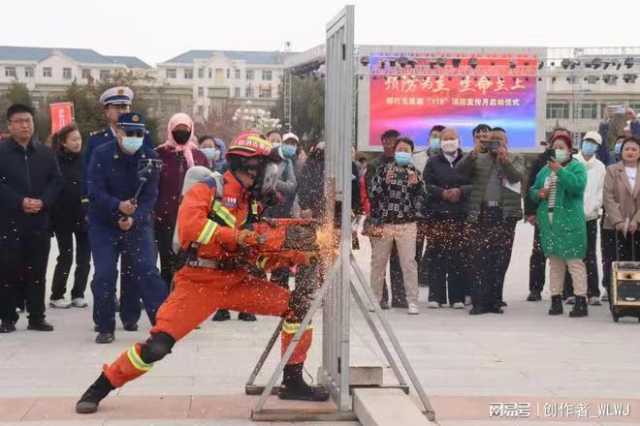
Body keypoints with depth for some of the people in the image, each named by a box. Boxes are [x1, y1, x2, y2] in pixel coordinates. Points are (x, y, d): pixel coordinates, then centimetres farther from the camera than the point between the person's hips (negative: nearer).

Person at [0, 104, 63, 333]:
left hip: (40, 221, 3)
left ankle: (36, 317, 13)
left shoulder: (46, 153, 10)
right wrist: (20, 202, -18)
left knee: (37, 271, 7)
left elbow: (57, 181, 7)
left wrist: (43, 201, -10)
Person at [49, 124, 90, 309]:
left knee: (84, 258, 4)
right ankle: (56, 296, 10)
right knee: (66, 257, -1)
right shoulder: (55, 161, -6)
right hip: (63, 218, -4)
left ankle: (78, 294, 14)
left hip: (84, 217, 4)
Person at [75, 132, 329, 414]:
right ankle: (98, 389, 3)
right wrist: (236, 237, -27)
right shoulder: (207, 190, -6)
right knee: (158, 345, -17)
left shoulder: (255, 205, 13)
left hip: (238, 282, 6)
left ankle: (293, 383, 6)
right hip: (200, 282, -6)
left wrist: (303, 255, -6)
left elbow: (267, 257, 11)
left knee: (298, 304, -5)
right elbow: (190, 225, -25)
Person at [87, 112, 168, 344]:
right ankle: (105, 328, 10)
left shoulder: (150, 157, -5)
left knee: (148, 272, -9)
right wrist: (118, 206, -33)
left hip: (138, 223, 1)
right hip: (103, 223, -1)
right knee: (104, 276, -5)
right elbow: (95, 192, -16)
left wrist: (134, 218, -25)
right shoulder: (101, 155, -10)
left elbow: (150, 196, -8)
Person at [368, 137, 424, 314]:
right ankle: (376, 298, 19)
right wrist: (375, 223, -5)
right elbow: (374, 194, 1)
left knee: (409, 263, -4)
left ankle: (412, 301, -2)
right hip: (383, 224, 0)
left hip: (407, 225, 0)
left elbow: (420, 197, 7)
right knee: (378, 262, 7)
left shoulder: (414, 172, 8)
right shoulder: (384, 169, 5)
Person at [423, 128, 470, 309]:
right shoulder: (433, 162, 12)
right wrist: (443, 193, -13)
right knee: (435, 255, -4)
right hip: (436, 214, 0)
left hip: (461, 215, 0)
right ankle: (435, 296, 1)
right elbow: (426, 185, 2)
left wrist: (461, 191, -14)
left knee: (459, 256, -2)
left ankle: (457, 297, 3)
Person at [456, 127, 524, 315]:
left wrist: (504, 158, -17)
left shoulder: (514, 159, 14)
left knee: (500, 261, 0)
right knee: (479, 260, -4)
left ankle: (494, 301, 8)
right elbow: (459, 171, -1)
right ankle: (479, 301, -2)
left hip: (504, 215, 0)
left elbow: (517, 176, -5)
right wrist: (475, 151, -10)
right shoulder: (478, 159, 15)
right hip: (480, 213, 0)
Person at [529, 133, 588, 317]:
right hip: (548, 222, 6)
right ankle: (556, 300, 14)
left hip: (569, 222, -6)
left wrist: (560, 170, -22)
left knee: (575, 261, -9)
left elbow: (578, 185, -19)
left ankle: (581, 302, -8)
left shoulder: (577, 167, 0)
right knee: (554, 262, 9)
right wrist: (538, 193, -1)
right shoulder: (545, 169, 17)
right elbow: (532, 190, 21)